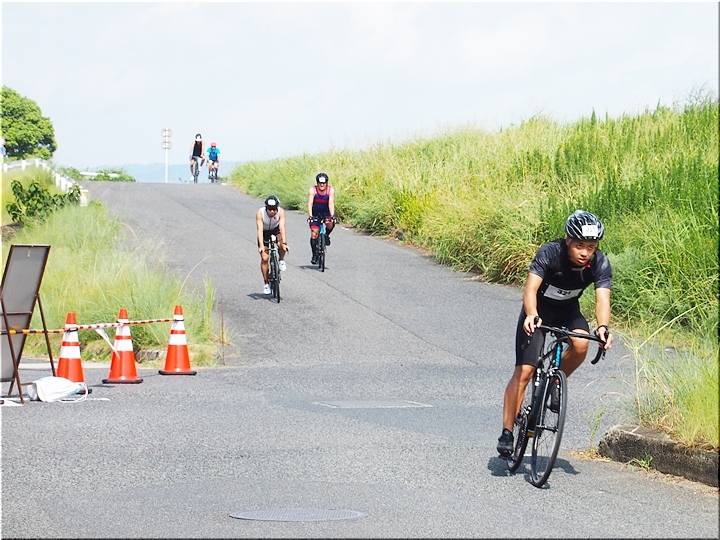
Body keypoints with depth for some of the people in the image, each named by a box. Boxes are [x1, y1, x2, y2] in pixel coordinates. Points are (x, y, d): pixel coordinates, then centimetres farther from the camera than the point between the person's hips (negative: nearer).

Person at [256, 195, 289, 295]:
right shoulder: (260, 213, -33)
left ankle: (281, 261, -1)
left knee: (281, 244, -32)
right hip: (265, 232, 0)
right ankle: (267, 283, 8)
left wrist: (284, 243, -47)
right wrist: (261, 246, -47)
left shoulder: (281, 211, -31)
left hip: (276, 230, 0)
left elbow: (282, 227, -36)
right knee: (264, 258, -6)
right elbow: (260, 230, -37)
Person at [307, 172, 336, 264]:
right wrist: (310, 216, -44)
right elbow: (310, 204, -30)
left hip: (326, 212, 0)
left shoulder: (331, 190, -20)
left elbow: (331, 203, -29)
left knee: (330, 224, -30)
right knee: (314, 234, -11)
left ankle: (326, 235, 3)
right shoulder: (312, 190, -21)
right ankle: (314, 255, 2)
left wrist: (332, 216, -43)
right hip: (316, 213, 0)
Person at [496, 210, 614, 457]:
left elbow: (602, 299, -33)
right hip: (538, 310, -3)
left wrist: (603, 327, -53)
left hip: (568, 311, 3)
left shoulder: (600, 263, -23)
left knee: (580, 344, -29)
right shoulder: (550, 253, -30)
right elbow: (530, 288, -39)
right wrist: (531, 315, -59)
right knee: (524, 371, -14)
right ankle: (507, 433, -8)